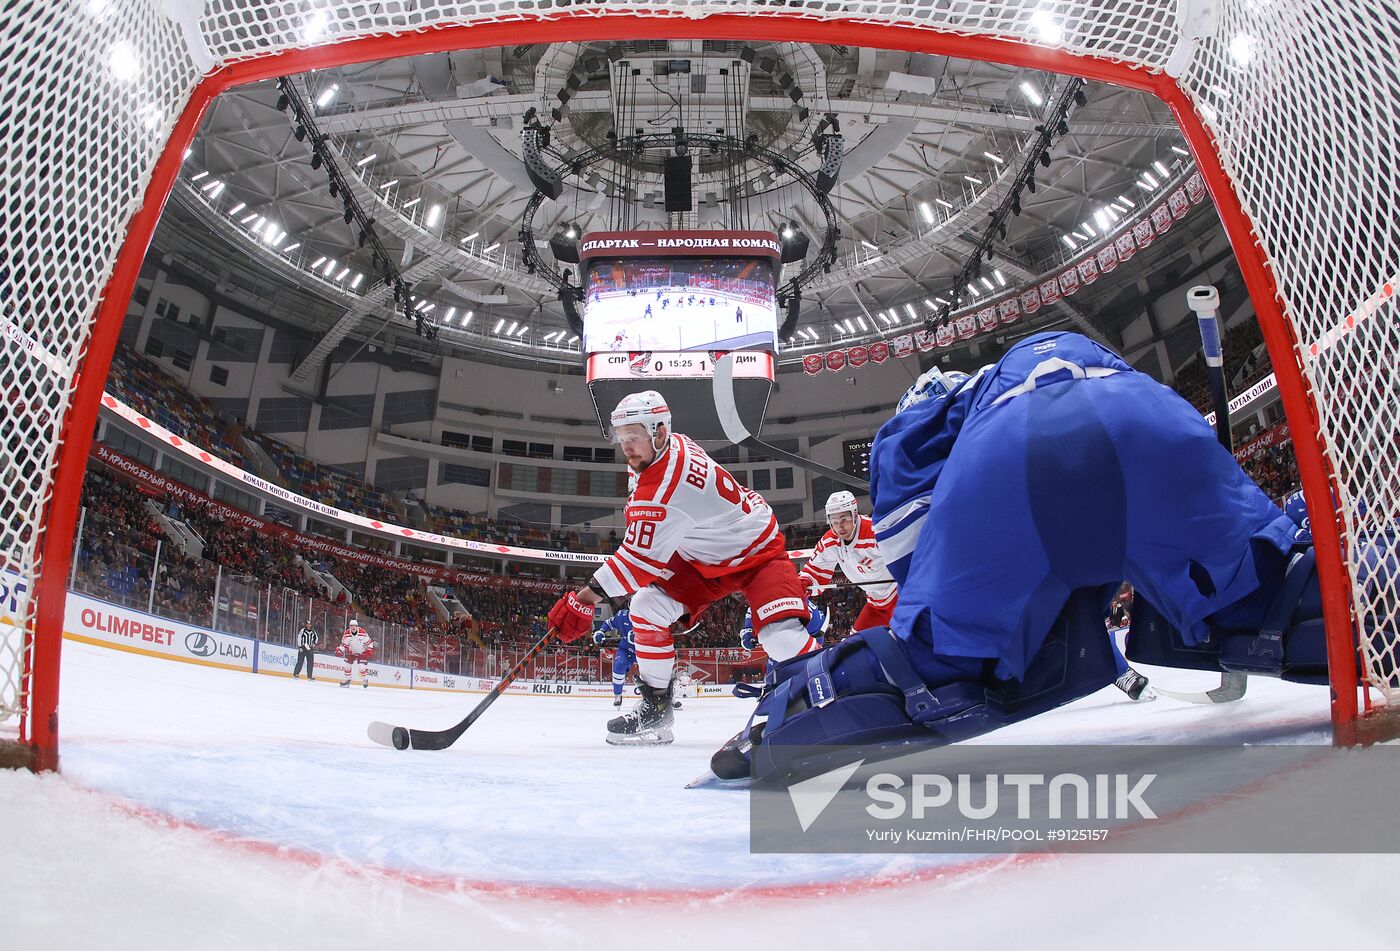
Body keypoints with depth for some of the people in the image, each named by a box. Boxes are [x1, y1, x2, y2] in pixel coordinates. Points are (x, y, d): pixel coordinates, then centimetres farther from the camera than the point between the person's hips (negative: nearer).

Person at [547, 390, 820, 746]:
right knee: (646, 604, -7)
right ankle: (655, 707, 2)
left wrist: (582, 600, -31)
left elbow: (640, 558, -34)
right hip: (703, 558, 9)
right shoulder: (673, 446, -8)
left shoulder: (663, 487, -35)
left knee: (782, 636, -27)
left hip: (758, 553, -9)